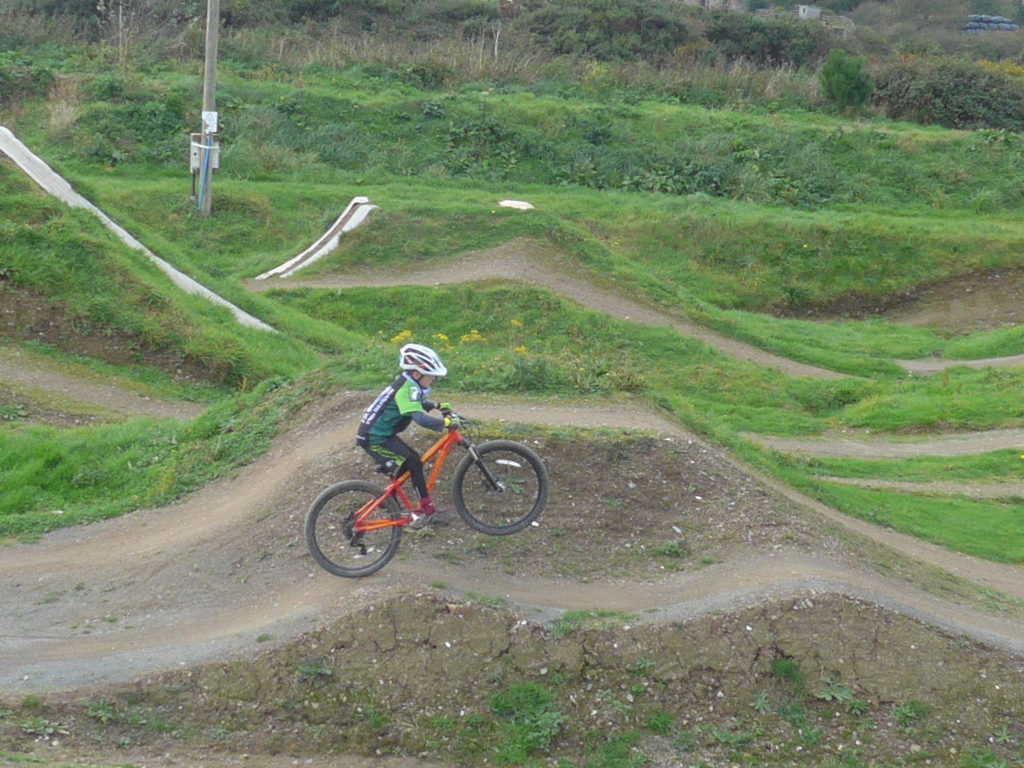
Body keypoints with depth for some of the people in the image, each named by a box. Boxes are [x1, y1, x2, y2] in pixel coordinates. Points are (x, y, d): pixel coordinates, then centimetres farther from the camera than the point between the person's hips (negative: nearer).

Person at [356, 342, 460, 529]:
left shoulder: (406, 382, 8)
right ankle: (425, 511, -6)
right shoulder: (408, 388, -23)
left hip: (381, 433, 10)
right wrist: (446, 422, -39)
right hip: (375, 438, -10)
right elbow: (419, 417, -37)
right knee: (414, 464, -13)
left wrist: (437, 406, 19)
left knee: (412, 460, 15)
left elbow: (417, 403, 30)